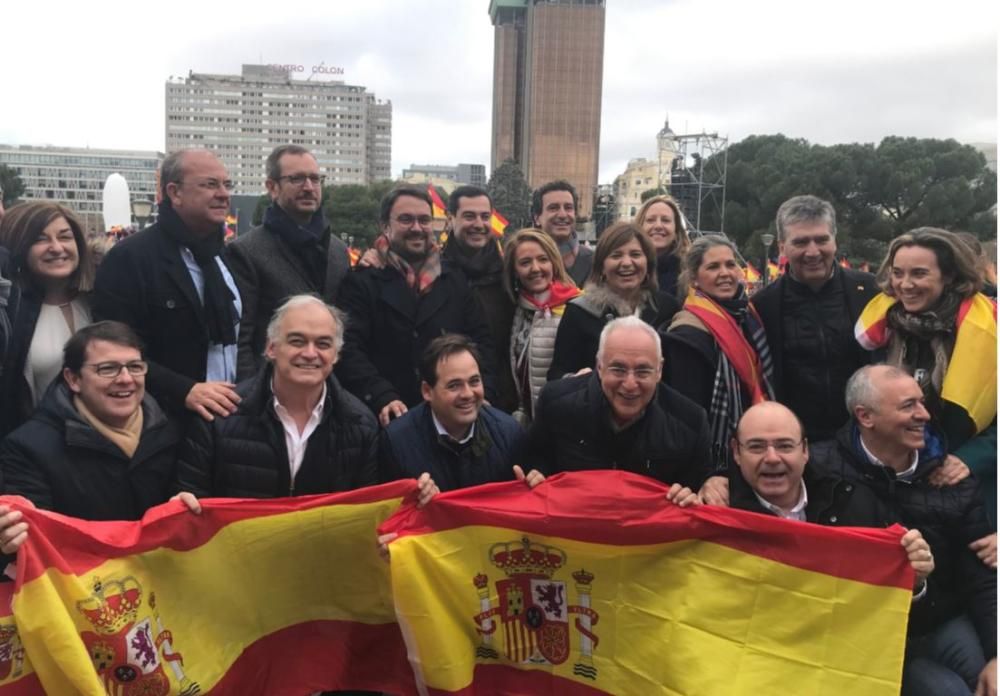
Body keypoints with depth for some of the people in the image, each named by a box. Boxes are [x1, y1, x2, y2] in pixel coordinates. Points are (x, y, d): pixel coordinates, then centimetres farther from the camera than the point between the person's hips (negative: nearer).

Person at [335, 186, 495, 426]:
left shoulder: (455, 279, 12)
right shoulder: (361, 281, 0)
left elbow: (481, 341, 10)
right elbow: (349, 348, -10)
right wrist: (382, 398, -23)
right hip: (388, 419, -3)